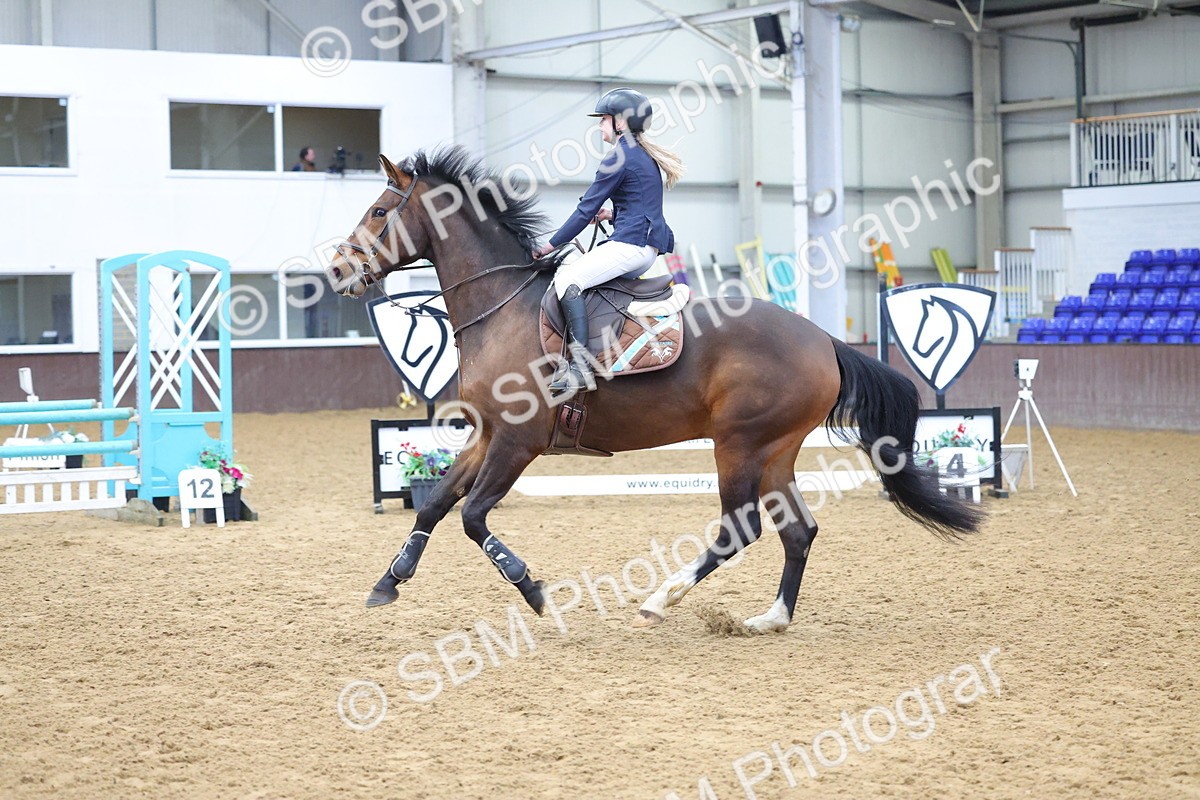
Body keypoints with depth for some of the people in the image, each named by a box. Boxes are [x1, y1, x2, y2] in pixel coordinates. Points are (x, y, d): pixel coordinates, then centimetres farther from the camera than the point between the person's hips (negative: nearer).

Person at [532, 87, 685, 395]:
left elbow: (586, 210, -9)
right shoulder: (645, 156, 21)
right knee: (572, 270, 20)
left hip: (631, 244, -11)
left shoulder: (619, 157, -9)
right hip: (650, 248, 11)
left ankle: (581, 365, -32)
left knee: (567, 277, -19)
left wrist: (551, 245, -3)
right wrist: (612, 214, 12)